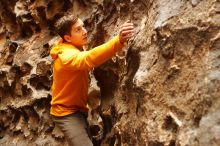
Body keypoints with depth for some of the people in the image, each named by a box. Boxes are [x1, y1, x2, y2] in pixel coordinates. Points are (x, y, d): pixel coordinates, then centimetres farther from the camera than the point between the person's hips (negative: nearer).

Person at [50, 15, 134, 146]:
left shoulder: (75, 50, 5)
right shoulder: (67, 55, -27)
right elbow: (88, 59, -47)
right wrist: (118, 41, -61)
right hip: (67, 113, -10)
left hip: (77, 110, 10)